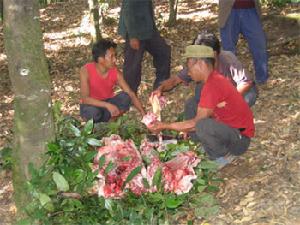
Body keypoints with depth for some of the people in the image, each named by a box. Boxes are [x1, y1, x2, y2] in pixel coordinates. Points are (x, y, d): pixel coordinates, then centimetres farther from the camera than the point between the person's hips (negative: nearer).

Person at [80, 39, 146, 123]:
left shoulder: (116, 72, -13)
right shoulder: (86, 71, -22)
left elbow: (130, 94, -13)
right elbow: (85, 98, -27)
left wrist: (144, 114, -23)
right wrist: (107, 105, -39)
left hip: (108, 102, 3)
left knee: (125, 98, -25)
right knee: (93, 112, -38)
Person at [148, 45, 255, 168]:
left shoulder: (212, 86, -24)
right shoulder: (214, 79, 7)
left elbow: (196, 124, -21)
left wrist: (165, 126, -13)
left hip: (240, 139, -10)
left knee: (202, 126, -35)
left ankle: (223, 156, -6)